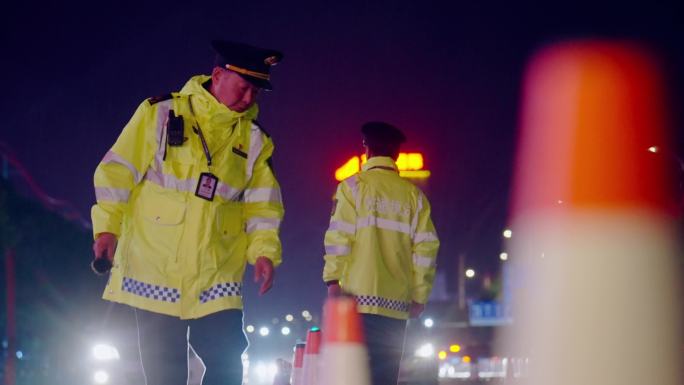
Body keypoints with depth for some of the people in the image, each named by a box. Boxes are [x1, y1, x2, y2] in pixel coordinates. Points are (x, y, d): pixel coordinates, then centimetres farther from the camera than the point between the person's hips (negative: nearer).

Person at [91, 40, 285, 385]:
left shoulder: (254, 139, 9)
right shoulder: (160, 114, 1)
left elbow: (261, 204, 10)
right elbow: (118, 171, 1)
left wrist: (263, 250, -5)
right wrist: (107, 227, -6)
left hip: (216, 275, 3)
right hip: (155, 269, -2)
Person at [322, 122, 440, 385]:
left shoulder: (354, 186, 2)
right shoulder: (413, 194, 10)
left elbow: (338, 237, -7)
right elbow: (426, 247, 6)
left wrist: (333, 280, -5)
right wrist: (419, 295, 10)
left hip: (359, 297, -3)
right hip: (396, 303, 3)